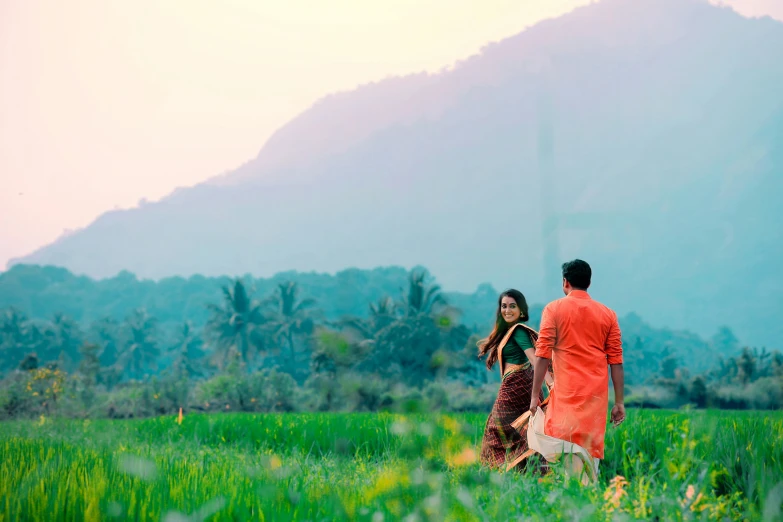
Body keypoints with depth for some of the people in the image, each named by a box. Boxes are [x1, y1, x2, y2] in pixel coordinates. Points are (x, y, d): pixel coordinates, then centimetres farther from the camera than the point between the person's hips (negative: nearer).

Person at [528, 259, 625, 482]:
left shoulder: (554, 309, 1)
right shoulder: (608, 314, 9)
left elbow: (542, 355, -6)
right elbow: (616, 361, 7)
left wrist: (535, 395, -2)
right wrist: (619, 402, 10)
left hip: (567, 392, -3)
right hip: (597, 395, 3)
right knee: (591, 449, 11)